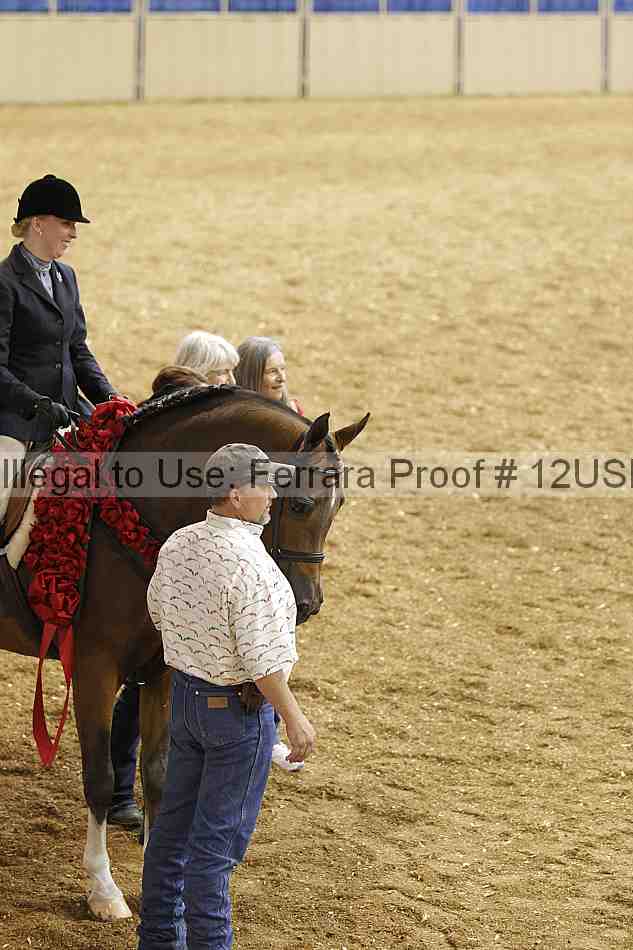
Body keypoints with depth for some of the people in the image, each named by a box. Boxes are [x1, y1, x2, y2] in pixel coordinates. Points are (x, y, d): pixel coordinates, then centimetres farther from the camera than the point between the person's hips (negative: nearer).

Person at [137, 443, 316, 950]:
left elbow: (159, 611, 16)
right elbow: (261, 659, -25)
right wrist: (295, 718, -14)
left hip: (185, 694, 8)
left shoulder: (178, 545, -1)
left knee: (174, 824, 17)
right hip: (239, 708, -8)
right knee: (218, 837, 1)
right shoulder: (248, 564, -26)